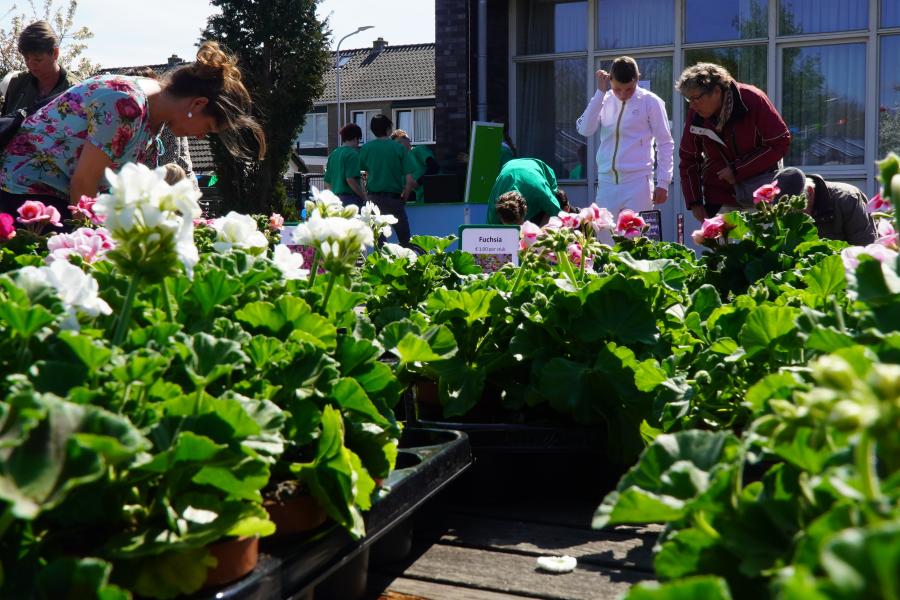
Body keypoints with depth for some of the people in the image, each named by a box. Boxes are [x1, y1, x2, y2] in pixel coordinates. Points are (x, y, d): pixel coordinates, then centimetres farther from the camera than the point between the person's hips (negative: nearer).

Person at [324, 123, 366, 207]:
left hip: (335, 198, 9)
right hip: (350, 198, -8)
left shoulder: (332, 154, 15)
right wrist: (365, 198, -13)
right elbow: (350, 179, -19)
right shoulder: (352, 154, -9)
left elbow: (327, 183, 17)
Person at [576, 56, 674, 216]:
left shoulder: (650, 102, 0)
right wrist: (600, 92, -5)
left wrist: (663, 183, -3)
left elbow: (665, 144, 2)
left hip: (638, 182, -3)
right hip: (606, 183, 3)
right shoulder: (604, 101, 9)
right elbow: (585, 130, -5)